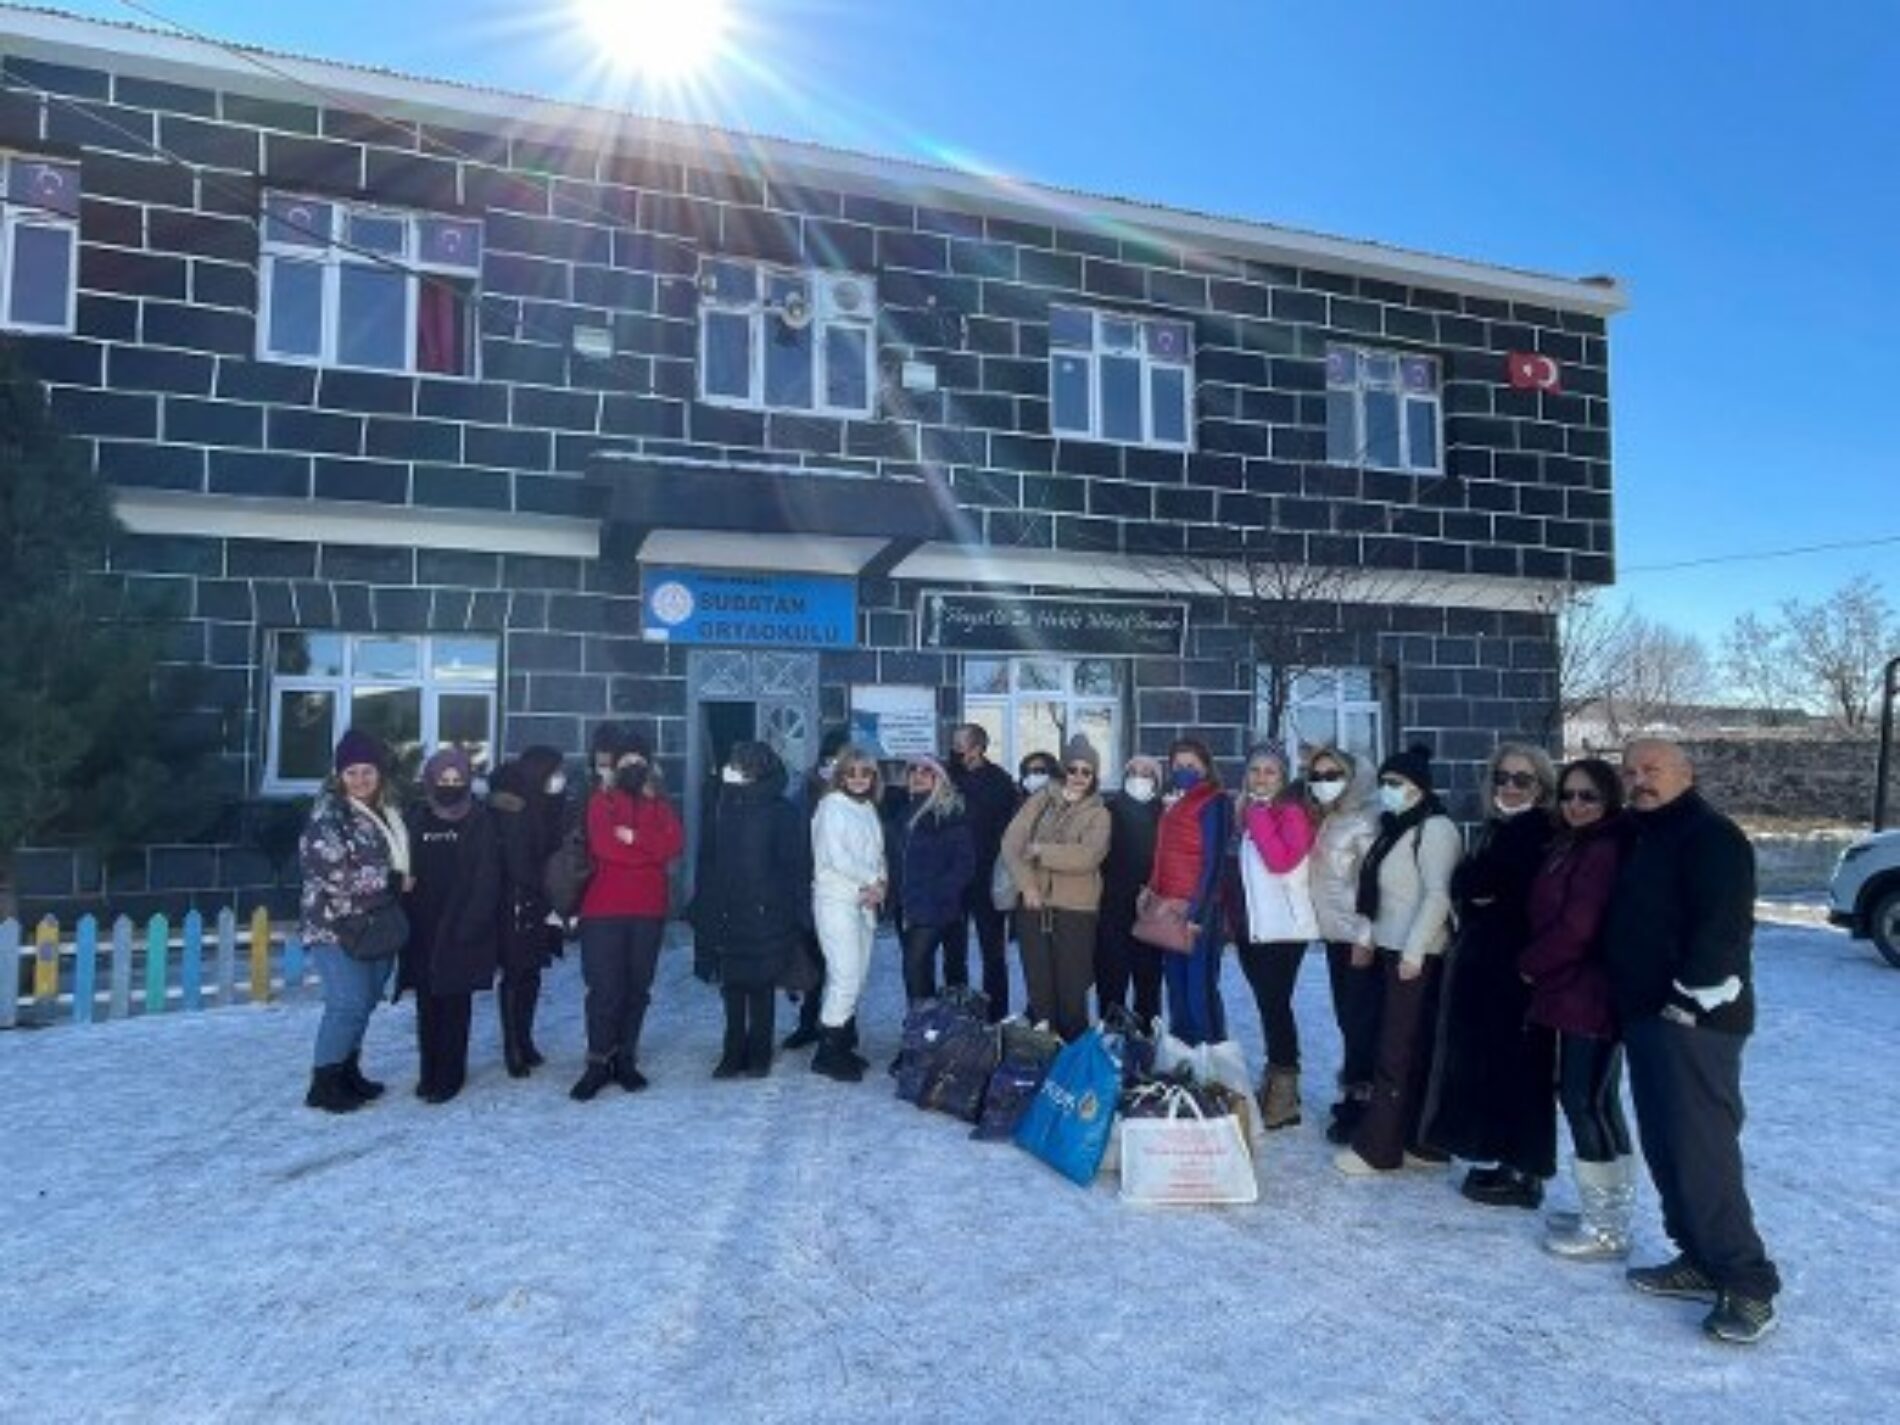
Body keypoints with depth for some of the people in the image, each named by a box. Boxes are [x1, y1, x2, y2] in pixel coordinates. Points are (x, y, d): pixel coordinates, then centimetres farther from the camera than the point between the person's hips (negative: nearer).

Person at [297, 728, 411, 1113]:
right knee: (348, 1003, -10)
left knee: (364, 1002, 11)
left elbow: (402, 860, 22)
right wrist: (394, 882, -14)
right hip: (336, 925, -7)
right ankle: (324, 1082, 3)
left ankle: (348, 1072, 25)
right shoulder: (328, 812, -10)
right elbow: (335, 872, -19)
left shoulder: (388, 811, 12)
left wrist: (402, 883, 1)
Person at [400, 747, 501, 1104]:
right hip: (422, 928, 3)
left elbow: (486, 878, -8)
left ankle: (449, 1075, 12)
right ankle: (429, 1071, 21)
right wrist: (406, 919, -2)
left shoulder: (480, 821, -4)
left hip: (461, 930, -3)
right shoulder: (417, 819, 5)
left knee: (455, 1003, 3)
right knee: (427, 1003, 9)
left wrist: (471, 924, -15)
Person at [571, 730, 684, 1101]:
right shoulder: (601, 802, 3)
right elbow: (604, 846, -13)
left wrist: (634, 837, -15)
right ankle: (598, 1062, 6)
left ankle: (625, 1058, 19)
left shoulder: (661, 806, 13)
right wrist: (652, 853, -7)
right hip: (604, 909, -3)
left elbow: (675, 844, -6)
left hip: (649, 910, 3)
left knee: (638, 987, 8)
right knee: (605, 988, -4)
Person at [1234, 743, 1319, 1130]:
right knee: (1269, 1004, 13)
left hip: (1283, 927, -7)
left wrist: (1259, 815, -18)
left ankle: (1285, 1095, 1)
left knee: (1275, 1003, -6)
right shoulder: (1245, 812, 12)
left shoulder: (1292, 812, -8)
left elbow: (1281, 861, -24)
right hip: (1253, 925, 7)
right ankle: (1273, 1084, 23)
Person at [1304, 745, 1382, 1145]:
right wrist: (1325, 926, 14)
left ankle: (1359, 1101, 7)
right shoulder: (1325, 823, 14)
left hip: (1358, 937, -8)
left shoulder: (1363, 823, -12)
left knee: (1360, 1021, -1)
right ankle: (1353, 1094, 22)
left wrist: (1365, 936, -19)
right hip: (1336, 935, 8)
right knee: (1347, 1018, 13)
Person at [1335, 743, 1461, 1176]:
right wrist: (1368, 937, 14)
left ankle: (1376, 1148, 3)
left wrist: (1413, 950, -21)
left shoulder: (1435, 828, -12)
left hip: (1416, 955, -9)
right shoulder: (1396, 828, 15)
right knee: (1416, 1050, 12)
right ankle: (1421, 1143, 19)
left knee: (1398, 1052, -3)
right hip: (1391, 949, 9)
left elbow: (1438, 895, -19)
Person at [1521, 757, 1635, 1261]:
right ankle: (1601, 1212, 29)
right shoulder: (1571, 846, 15)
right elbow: (1549, 915, 18)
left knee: (1589, 1101, -3)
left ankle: (1607, 1228, 9)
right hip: (1574, 992, 10)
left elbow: (1577, 927, -21)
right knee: (1586, 1097, 16)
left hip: (1591, 995, -10)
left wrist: (1530, 963, -8)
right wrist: (1540, 966, 5)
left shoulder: (1605, 851, -17)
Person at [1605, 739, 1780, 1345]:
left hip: (1693, 1020, -10)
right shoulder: (1642, 837, 18)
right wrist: (1636, 1007, 19)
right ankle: (1701, 1260, 23)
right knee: (1666, 1147, 13)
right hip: (1646, 1015, 10)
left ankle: (1748, 1283, 0)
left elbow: (1724, 926, -20)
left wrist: (1691, 999, -18)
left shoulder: (1711, 836, -11)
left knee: (1701, 1152, -10)